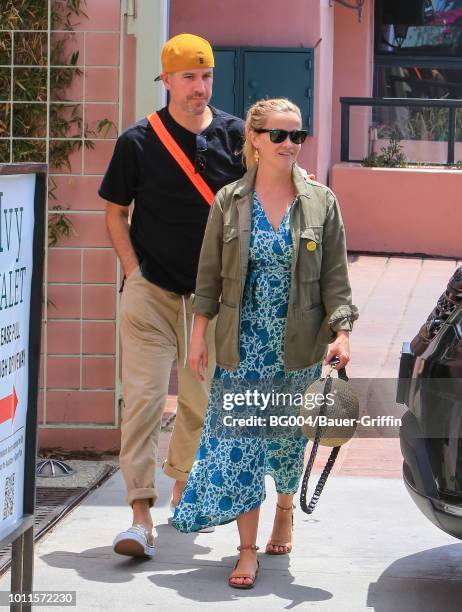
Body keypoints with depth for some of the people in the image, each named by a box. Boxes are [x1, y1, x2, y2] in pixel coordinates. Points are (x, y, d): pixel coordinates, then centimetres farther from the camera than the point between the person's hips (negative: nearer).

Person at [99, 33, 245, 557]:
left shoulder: (237, 135, 2)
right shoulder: (137, 142, -2)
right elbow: (115, 212, 6)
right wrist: (133, 272, -4)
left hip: (212, 293, 2)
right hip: (151, 291, -2)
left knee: (202, 397, 11)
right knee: (143, 396, -11)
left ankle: (183, 479, 35)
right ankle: (141, 516, -13)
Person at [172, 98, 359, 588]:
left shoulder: (321, 202, -1)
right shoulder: (229, 202, 0)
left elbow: (335, 276, -1)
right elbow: (210, 273, 4)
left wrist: (341, 332, -11)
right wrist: (199, 334, 1)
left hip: (297, 346, 1)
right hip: (243, 345, 0)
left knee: (289, 438, 13)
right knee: (239, 444, -5)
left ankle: (285, 511, 41)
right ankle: (247, 551, 0)